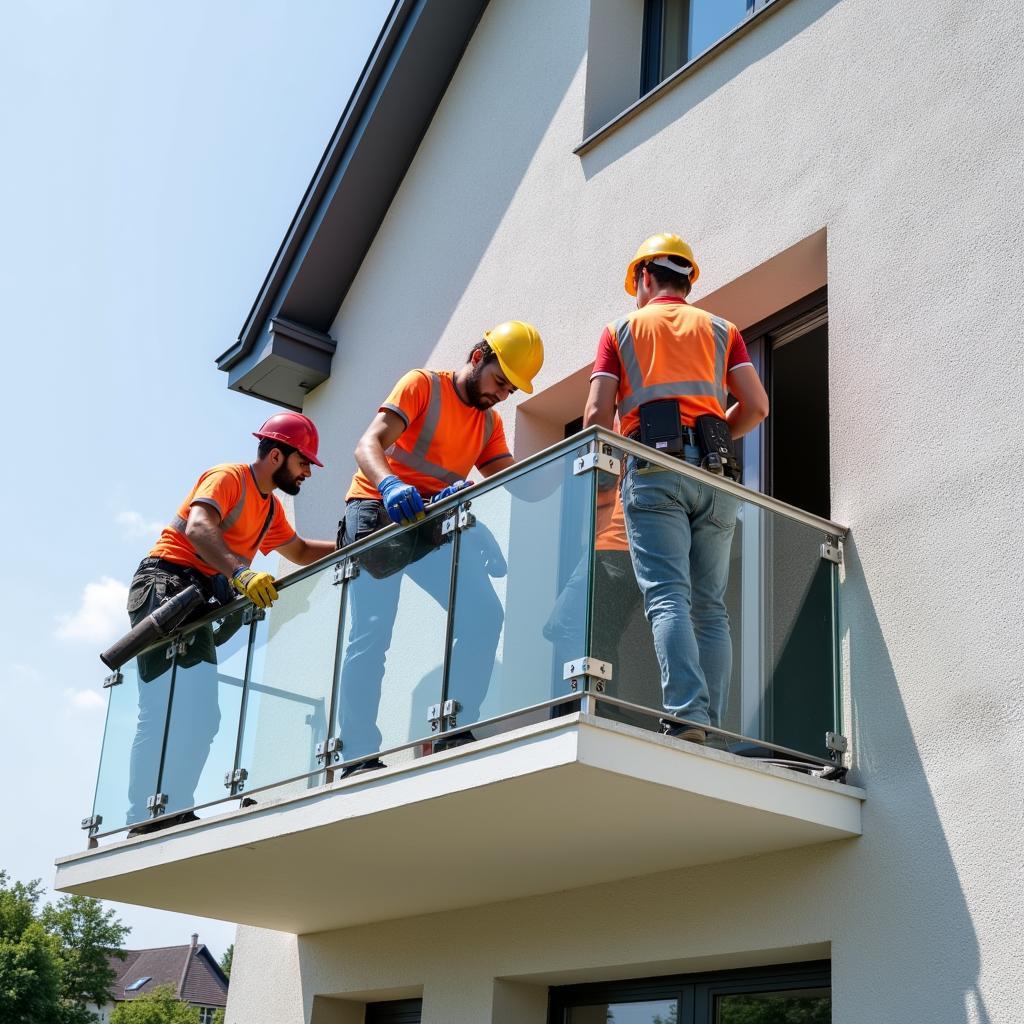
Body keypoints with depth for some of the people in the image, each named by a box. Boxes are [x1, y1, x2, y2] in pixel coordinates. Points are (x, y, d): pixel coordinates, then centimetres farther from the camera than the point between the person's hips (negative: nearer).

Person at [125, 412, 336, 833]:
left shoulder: (271, 508, 22)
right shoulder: (228, 477, -6)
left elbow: (300, 552, 35)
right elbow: (197, 528, -24)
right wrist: (240, 574, -39)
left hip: (201, 602, 10)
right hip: (166, 584, -10)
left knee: (203, 715, 2)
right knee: (162, 708, -18)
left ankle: (175, 813, 0)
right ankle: (144, 821, -21)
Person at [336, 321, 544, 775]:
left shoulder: (490, 423, 15)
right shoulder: (422, 385, -4)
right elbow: (368, 445, -18)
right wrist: (391, 486, -39)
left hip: (435, 525, 6)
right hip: (377, 510, -6)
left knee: (485, 614, -10)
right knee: (370, 636, -12)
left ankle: (455, 730, -7)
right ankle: (358, 757, -9)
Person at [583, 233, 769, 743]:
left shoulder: (622, 329, 16)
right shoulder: (721, 329, 21)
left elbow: (597, 414, 5)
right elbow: (756, 405, 10)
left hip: (654, 471, -3)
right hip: (714, 476, 3)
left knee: (668, 597, -12)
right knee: (710, 606, 2)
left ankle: (687, 716, -28)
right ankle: (711, 729, -7)